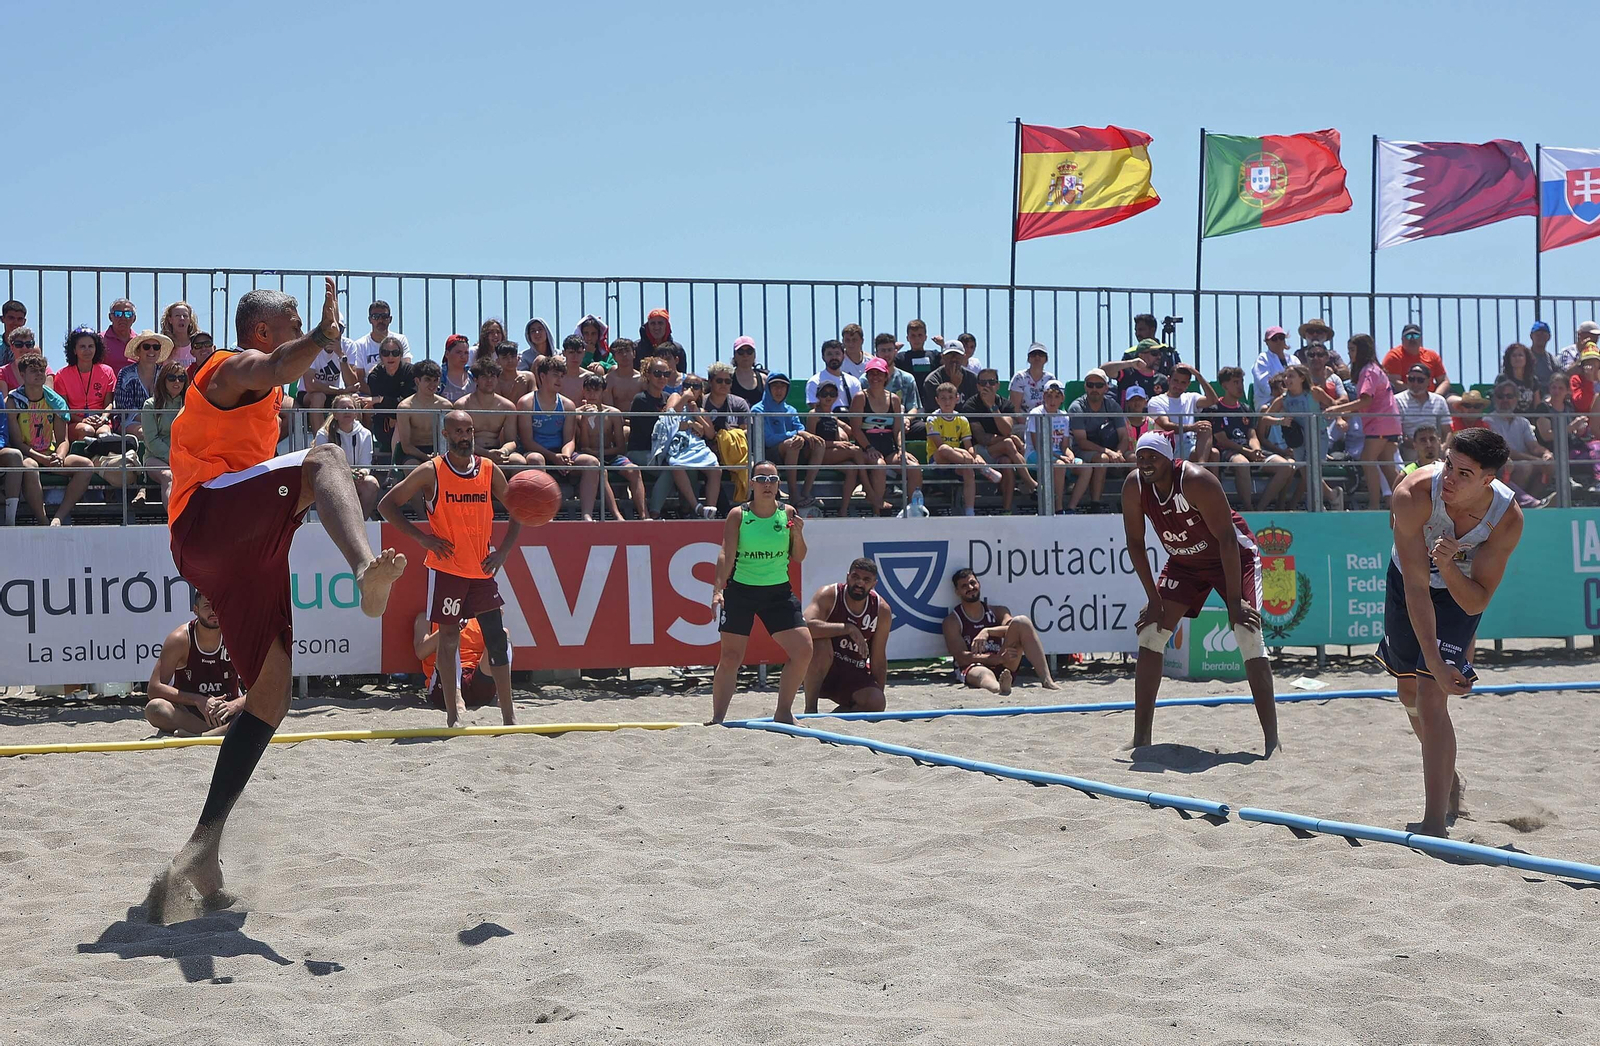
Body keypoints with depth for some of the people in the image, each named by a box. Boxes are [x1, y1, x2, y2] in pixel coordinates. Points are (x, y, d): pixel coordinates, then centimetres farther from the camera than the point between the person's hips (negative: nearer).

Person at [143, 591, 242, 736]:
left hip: (228, 714, 1)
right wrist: (199, 701, -26)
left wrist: (234, 705, -29)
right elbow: (154, 688, -16)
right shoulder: (180, 639, -10)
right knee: (154, 708, -33)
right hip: (187, 712, -1)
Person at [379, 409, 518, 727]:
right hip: (446, 567, -3)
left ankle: (509, 716, 5)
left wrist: (503, 551, 0)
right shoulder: (431, 472, -6)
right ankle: (453, 714, 10)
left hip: (483, 569, 3)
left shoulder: (490, 471, 3)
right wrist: (422, 537, -11)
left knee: (497, 638, 0)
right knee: (449, 636, 3)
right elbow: (386, 505, -3)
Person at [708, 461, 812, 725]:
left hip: (779, 592, 3)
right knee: (730, 658, -3)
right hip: (741, 591, -3)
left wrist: (798, 534, -11)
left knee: (804, 650, -6)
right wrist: (718, 589, -22)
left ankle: (783, 711, 9)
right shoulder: (738, 515, -4)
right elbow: (726, 554, -11)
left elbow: (798, 558, 8)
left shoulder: (788, 513, 3)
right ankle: (717, 717, 7)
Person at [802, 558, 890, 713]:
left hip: (853, 673, 3)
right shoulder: (829, 595, -16)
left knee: (876, 704, -25)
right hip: (821, 668, -3)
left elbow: (878, 659, 3)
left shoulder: (882, 611, -4)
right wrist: (848, 628, -38)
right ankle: (810, 709, -20)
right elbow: (806, 626, -35)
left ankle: (837, 715, 8)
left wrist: (879, 696, 3)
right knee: (821, 644, -36)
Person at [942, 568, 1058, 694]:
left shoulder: (998, 611, 18)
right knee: (983, 674, -42)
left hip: (1005, 668, 4)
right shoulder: (952, 621, 7)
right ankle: (999, 687, -83)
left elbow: (1011, 628, -7)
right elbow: (961, 657, -8)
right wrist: (997, 659, -22)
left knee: (1021, 621, -16)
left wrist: (987, 631, -27)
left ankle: (1046, 680, -34)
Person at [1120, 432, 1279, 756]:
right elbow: (1135, 543, -4)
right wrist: (1154, 600, -8)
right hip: (1184, 563, 6)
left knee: (1249, 637, -19)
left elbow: (1226, 538, -29)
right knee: (1150, 635, -4)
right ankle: (1141, 738, 2)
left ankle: (1272, 740, -16)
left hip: (1234, 556, -6)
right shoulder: (1134, 486, -16)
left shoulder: (1195, 480, -31)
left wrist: (1235, 601, -28)